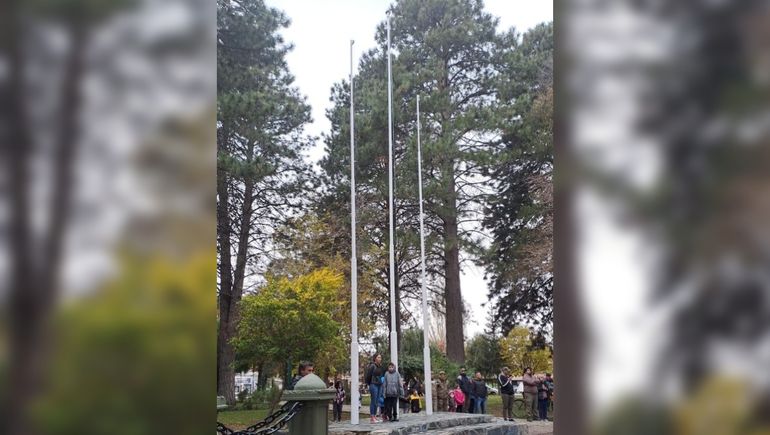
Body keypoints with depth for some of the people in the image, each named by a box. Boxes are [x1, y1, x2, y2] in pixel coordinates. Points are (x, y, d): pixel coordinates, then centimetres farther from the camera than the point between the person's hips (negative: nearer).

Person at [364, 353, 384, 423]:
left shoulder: (380, 366, 13)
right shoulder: (372, 366, -11)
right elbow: (368, 375, -11)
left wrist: (381, 382, 8)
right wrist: (369, 383, -3)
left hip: (379, 385, 8)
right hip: (373, 385, -8)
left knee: (377, 402, 10)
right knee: (373, 401, -5)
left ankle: (374, 416, 16)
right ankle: (371, 418, -1)